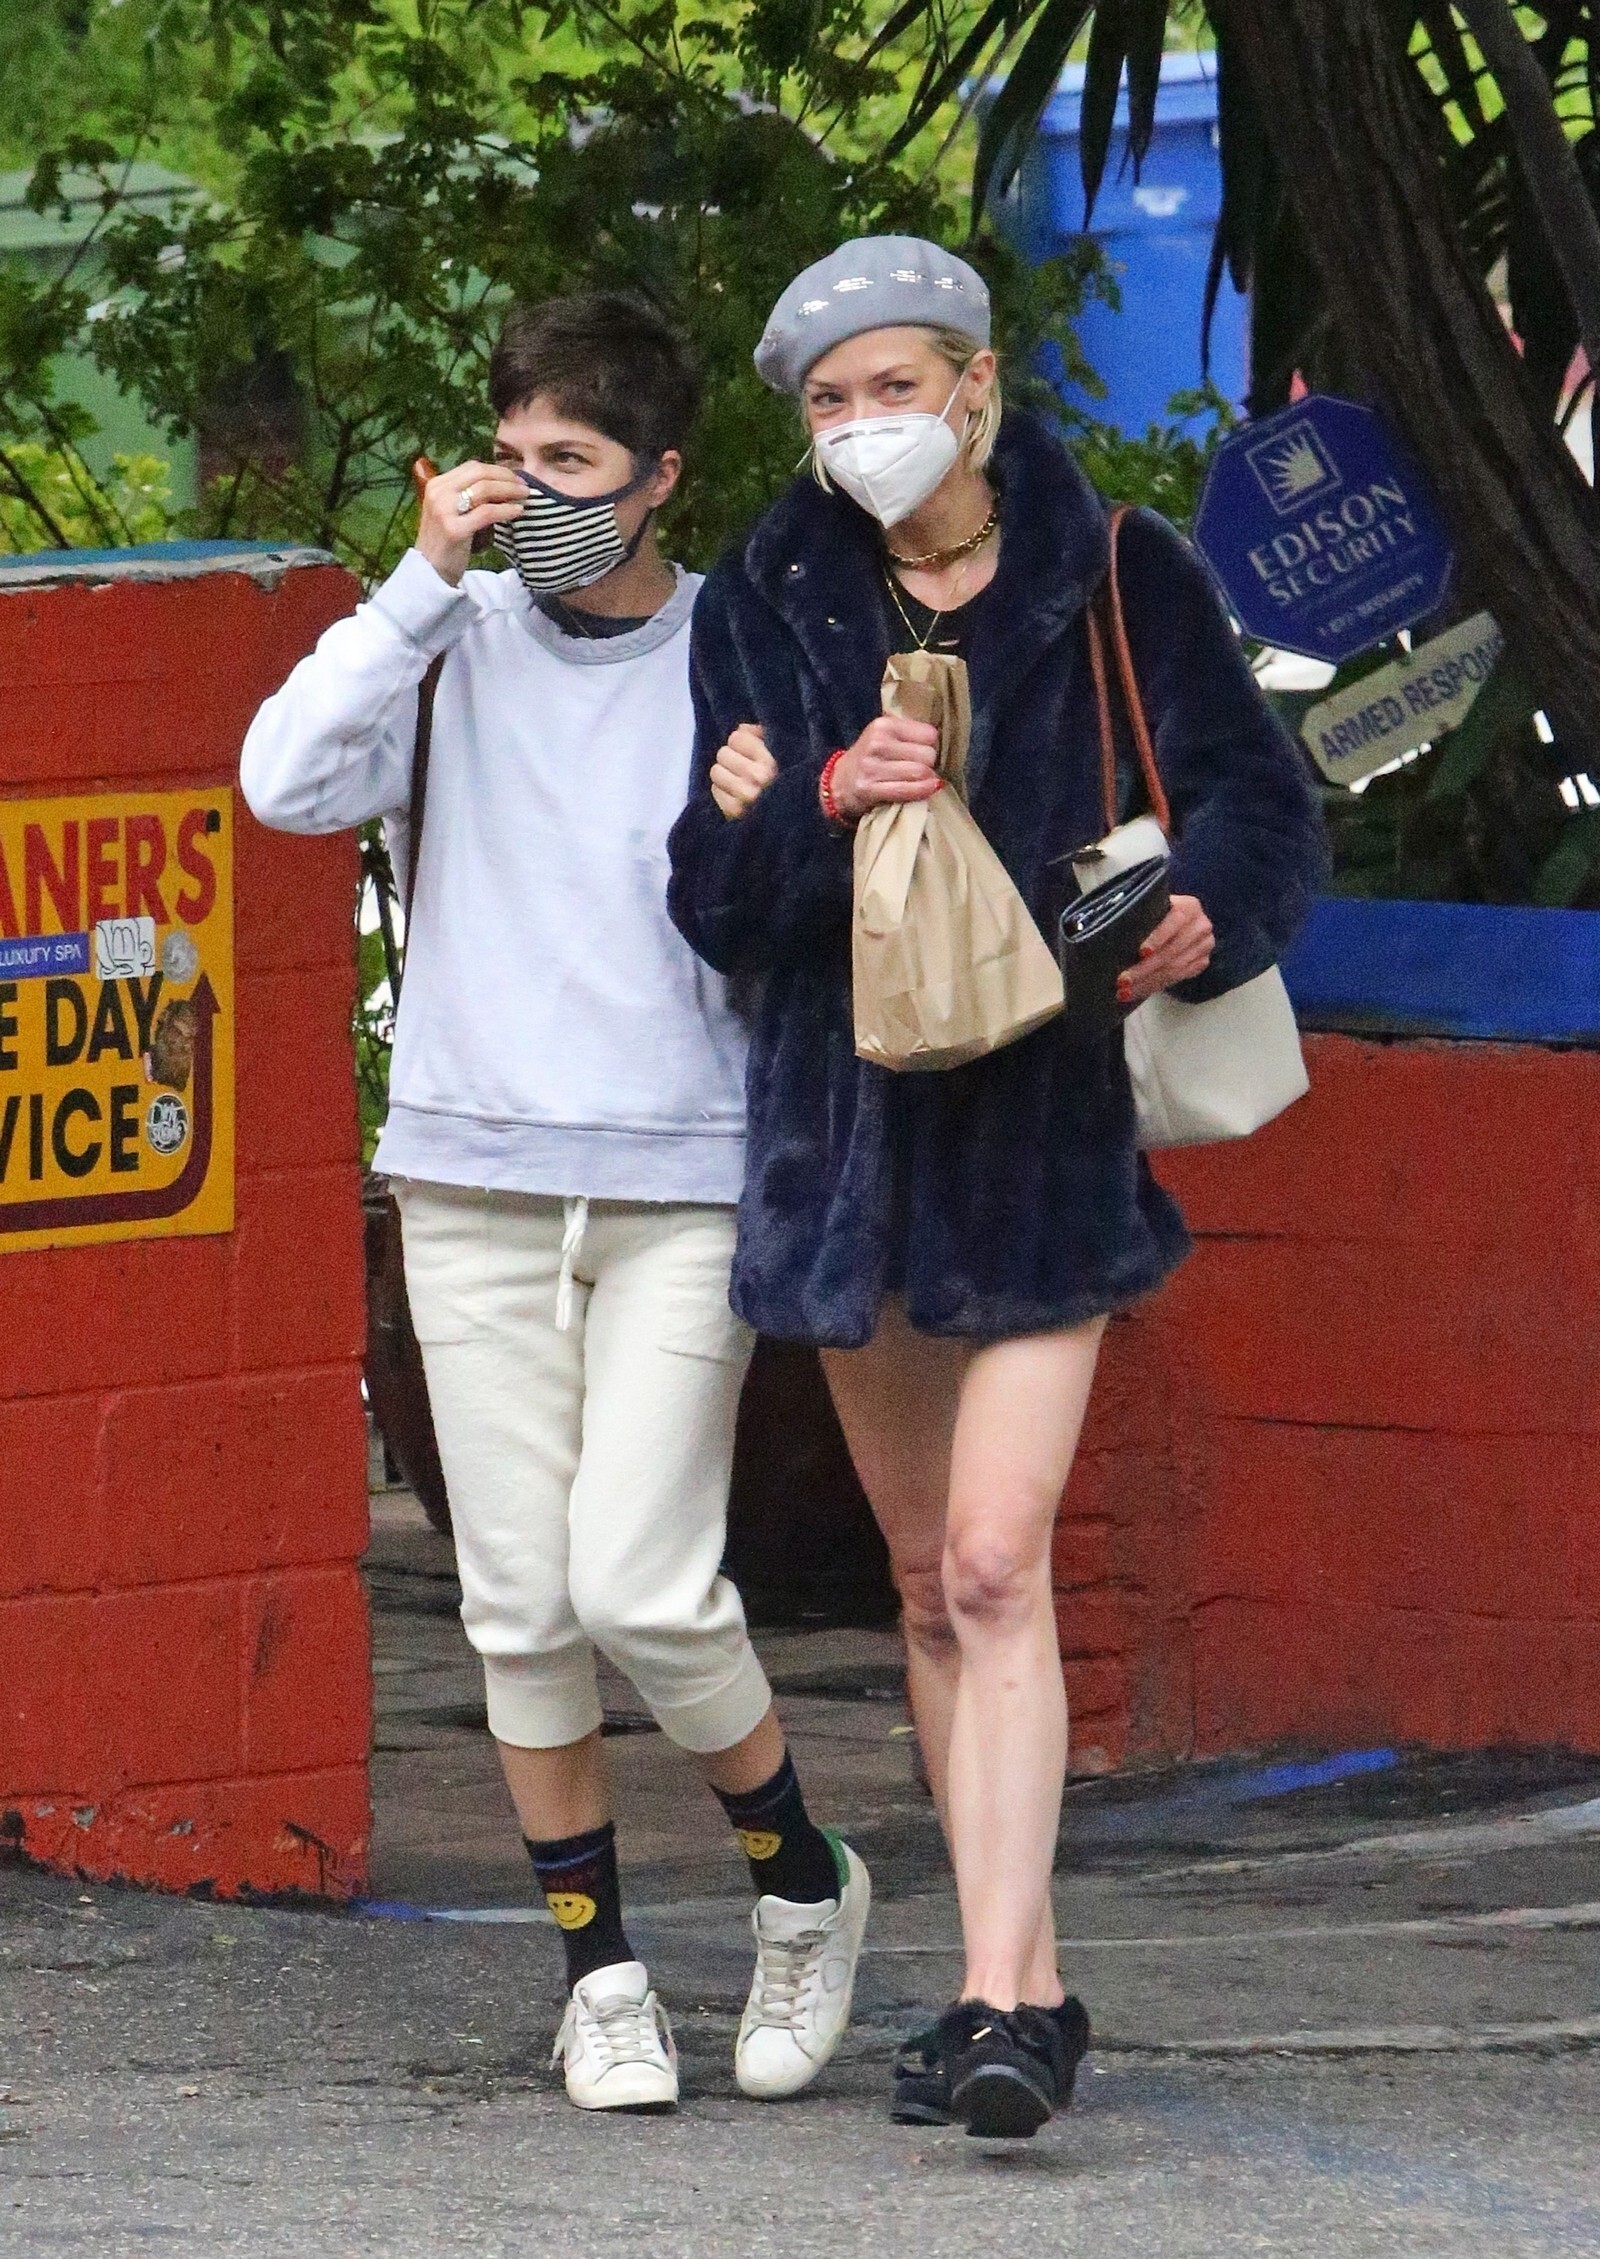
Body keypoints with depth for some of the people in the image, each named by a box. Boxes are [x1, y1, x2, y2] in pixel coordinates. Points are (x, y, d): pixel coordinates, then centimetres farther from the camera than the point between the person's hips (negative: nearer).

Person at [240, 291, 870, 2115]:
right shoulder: (461, 642, 4)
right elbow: (291, 783, -10)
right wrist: (427, 580, -12)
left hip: (685, 1180, -2)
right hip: (475, 1174, 2)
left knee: (642, 1585, -11)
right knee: (521, 1603, 1)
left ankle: (803, 1885, 12)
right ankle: (598, 1967, 15)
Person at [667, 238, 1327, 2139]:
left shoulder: (1120, 579, -1)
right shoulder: (764, 607, 6)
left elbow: (1259, 804, 1)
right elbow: (715, 900, 0)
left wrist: (1202, 913, -21)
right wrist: (820, 802, -21)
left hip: (1052, 1127, -4)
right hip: (852, 1121, 4)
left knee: (994, 1564, -16)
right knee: (929, 1581, 11)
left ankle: (1004, 1999, -20)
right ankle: (1019, 1975, 21)